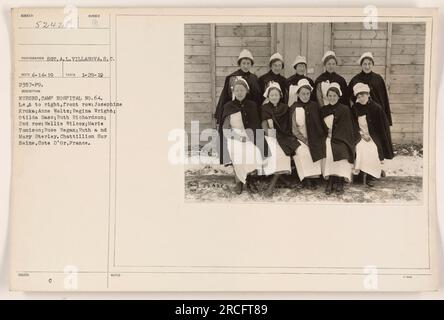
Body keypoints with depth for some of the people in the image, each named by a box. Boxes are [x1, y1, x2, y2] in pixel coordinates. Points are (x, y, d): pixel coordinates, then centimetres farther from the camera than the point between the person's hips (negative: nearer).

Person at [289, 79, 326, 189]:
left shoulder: (314, 106, 10)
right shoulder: (294, 108, 3)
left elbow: (320, 125, 11)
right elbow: (294, 129, -2)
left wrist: (312, 140, -3)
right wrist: (304, 140, -12)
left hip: (315, 139, 2)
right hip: (300, 139, -2)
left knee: (318, 150, -27)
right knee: (303, 152, -30)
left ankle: (313, 177, -17)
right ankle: (306, 179, -21)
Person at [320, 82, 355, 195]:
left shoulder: (345, 109, 9)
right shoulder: (323, 110, 17)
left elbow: (347, 128, 1)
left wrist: (333, 136, -11)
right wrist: (327, 134, -5)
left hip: (341, 139, -2)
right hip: (327, 138, 2)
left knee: (341, 151, -34)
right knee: (326, 151, -31)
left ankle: (340, 181, -31)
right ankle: (330, 180, -30)